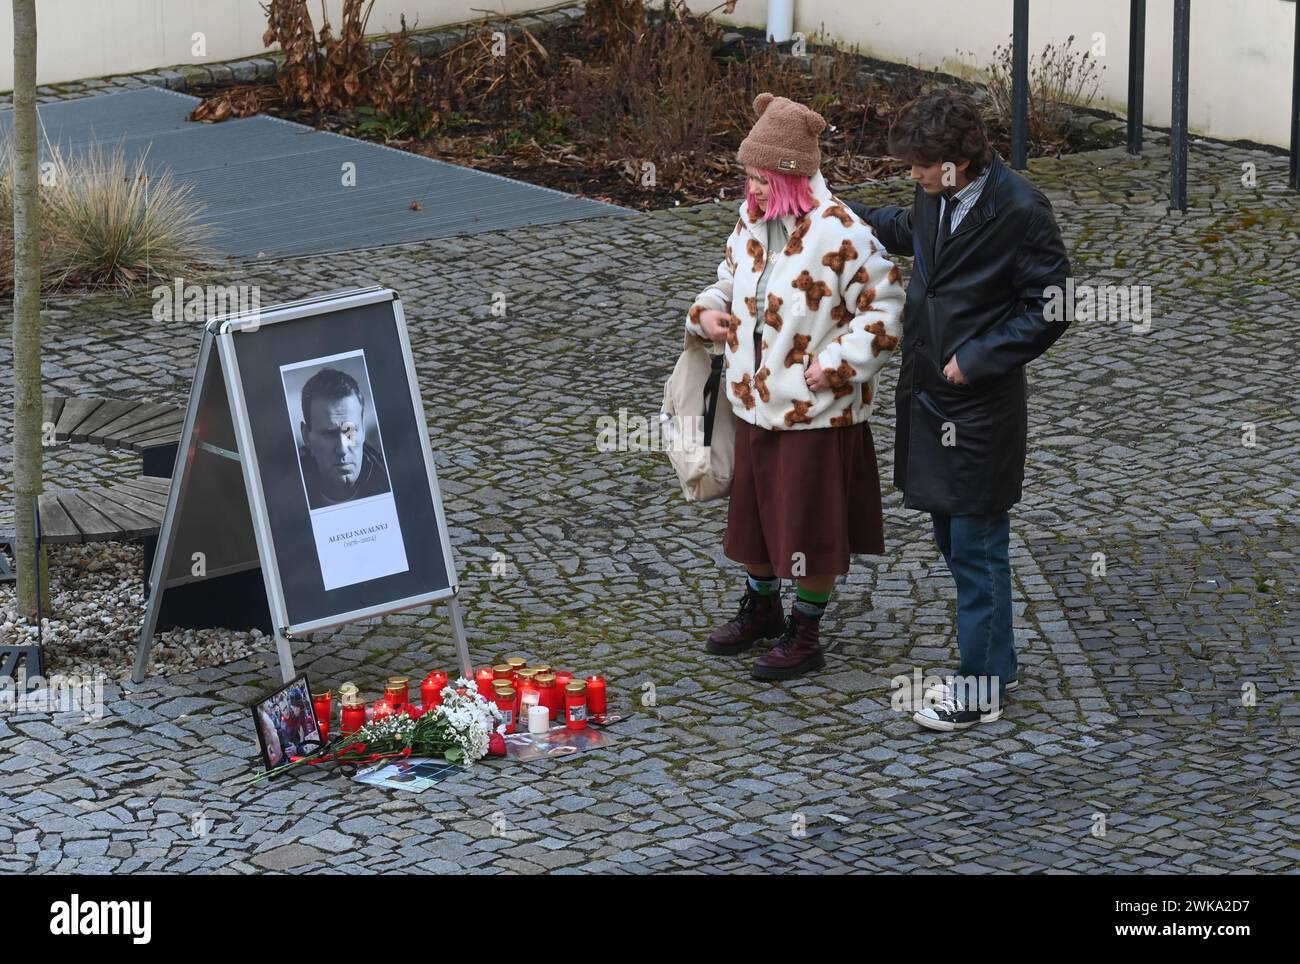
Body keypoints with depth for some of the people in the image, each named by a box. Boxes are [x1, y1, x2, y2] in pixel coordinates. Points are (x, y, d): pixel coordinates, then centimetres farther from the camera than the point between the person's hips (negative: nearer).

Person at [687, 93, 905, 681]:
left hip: (816, 412, -7)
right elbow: (732, 277, 20)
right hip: (755, 402, 7)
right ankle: (761, 608, 40)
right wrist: (707, 312, 0)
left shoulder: (840, 234, -21)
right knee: (756, 509, 20)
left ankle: (805, 634, 20)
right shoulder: (752, 219, 2)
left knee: (811, 526, 4)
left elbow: (887, 309, -16)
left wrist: (837, 364, -21)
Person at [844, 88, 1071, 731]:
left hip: (982, 408, -8)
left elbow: (1049, 309, -16)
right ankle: (996, 663, 30)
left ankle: (980, 689, 11)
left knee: (977, 548, 1)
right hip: (929, 395, 8)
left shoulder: (1019, 211, -20)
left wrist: (978, 357, -18)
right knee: (952, 539, 16)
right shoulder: (936, 196, 1)